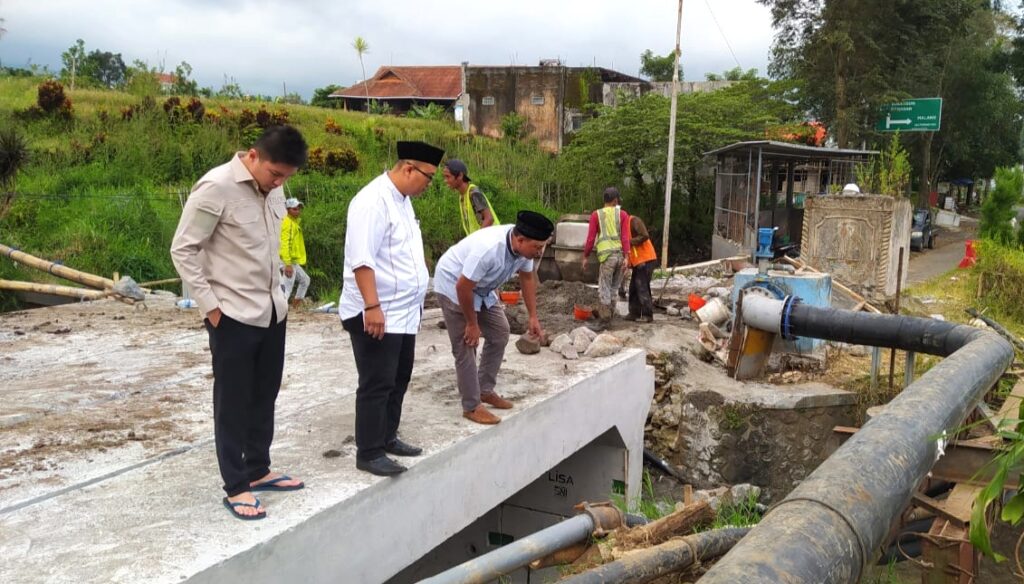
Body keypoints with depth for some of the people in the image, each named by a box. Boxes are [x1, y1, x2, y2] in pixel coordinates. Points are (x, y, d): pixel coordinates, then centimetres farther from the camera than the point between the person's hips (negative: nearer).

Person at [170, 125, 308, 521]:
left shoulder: (272, 189, 5)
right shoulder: (216, 188, -17)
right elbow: (183, 250, -14)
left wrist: (277, 290, 13)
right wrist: (210, 306, -15)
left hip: (272, 312, 7)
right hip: (233, 316, -7)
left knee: (264, 397, 16)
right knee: (233, 403, 4)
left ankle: (258, 471, 31)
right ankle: (235, 487, 15)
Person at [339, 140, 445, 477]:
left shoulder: (403, 200, 12)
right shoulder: (373, 201, -19)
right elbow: (361, 259, -25)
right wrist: (372, 307, -27)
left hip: (403, 311, 10)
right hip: (376, 314, -10)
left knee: (398, 380, 17)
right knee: (377, 385, -2)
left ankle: (387, 438, 31)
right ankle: (368, 453, 8)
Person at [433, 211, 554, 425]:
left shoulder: (523, 247, -17)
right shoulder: (489, 249, -41)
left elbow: (527, 278, 1)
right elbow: (463, 287, -32)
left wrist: (533, 317, 1)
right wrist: (472, 323, -19)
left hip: (482, 288, 8)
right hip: (453, 285, -8)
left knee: (500, 334, 10)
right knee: (466, 346, -8)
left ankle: (486, 390, 22)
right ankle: (472, 407, 1)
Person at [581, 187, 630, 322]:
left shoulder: (596, 215, 6)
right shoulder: (623, 215, 9)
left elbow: (590, 238, 1)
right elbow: (625, 237, -2)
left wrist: (585, 257, 9)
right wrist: (626, 258, -6)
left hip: (607, 255, -3)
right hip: (621, 255, 3)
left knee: (604, 287, 3)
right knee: (613, 287, 15)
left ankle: (605, 315, 2)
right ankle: (610, 312, 22)